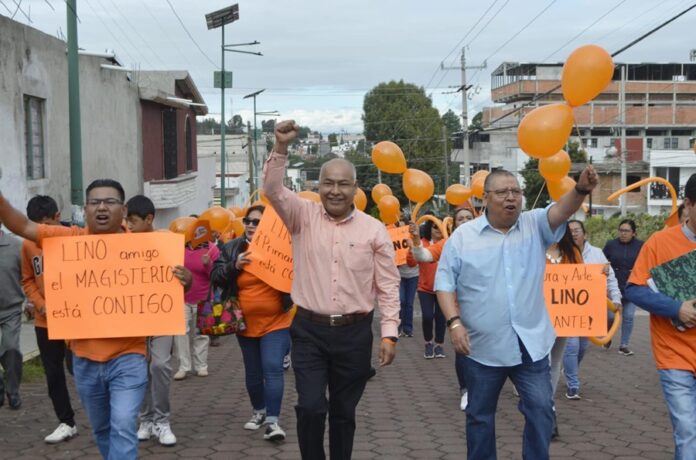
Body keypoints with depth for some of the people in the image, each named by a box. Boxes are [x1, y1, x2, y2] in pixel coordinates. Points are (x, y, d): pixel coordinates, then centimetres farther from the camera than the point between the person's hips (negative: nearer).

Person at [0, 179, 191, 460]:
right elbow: (23, 227, -3)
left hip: (127, 357, -3)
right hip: (85, 358, 4)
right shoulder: (70, 239, -2)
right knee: (101, 428, 20)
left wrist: (183, 281, -22)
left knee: (122, 427, -12)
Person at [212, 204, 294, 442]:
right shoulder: (232, 248, 2)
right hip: (246, 323, 3)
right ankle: (259, 411, 34)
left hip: (276, 322, -3)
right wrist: (234, 265, -17)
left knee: (273, 368, -12)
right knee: (253, 372, 15)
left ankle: (272, 420, -10)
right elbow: (215, 277, -1)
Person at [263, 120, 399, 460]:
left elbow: (387, 286, 0)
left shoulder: (374, 229, 0)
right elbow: (273, 190, -14)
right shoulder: (303, 216, 1)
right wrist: (281, 148, -27)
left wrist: (389, 334, -5)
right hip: (309, 330, 0)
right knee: (310, 407, -7)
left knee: (344, 411, 11)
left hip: (355, 333, 1)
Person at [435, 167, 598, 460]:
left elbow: (560, 211, -18)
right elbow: (445, 282, -1)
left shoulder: (535, 225, 2)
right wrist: (454, 322, -14)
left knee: (541, 409, 1)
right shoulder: (463, 235, -2)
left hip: (531, 343, 1)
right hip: (484, 346, -1)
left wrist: (581, 190, -39)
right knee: (480, 414, 11)